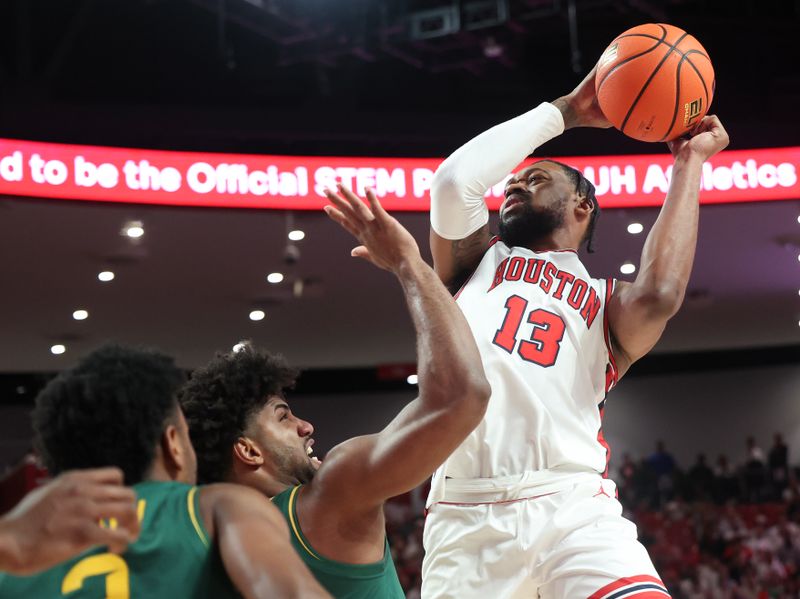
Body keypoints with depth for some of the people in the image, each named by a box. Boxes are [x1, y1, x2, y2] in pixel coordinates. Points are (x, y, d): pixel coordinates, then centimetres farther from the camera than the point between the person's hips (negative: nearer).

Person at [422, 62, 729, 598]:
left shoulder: (609, 304, 20)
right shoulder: (477, 263, 24)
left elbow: (658, 295, -4)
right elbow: (454, 180, 5)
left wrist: (690, 162, 6)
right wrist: (566, 112, 13)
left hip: (572, 508, -1)